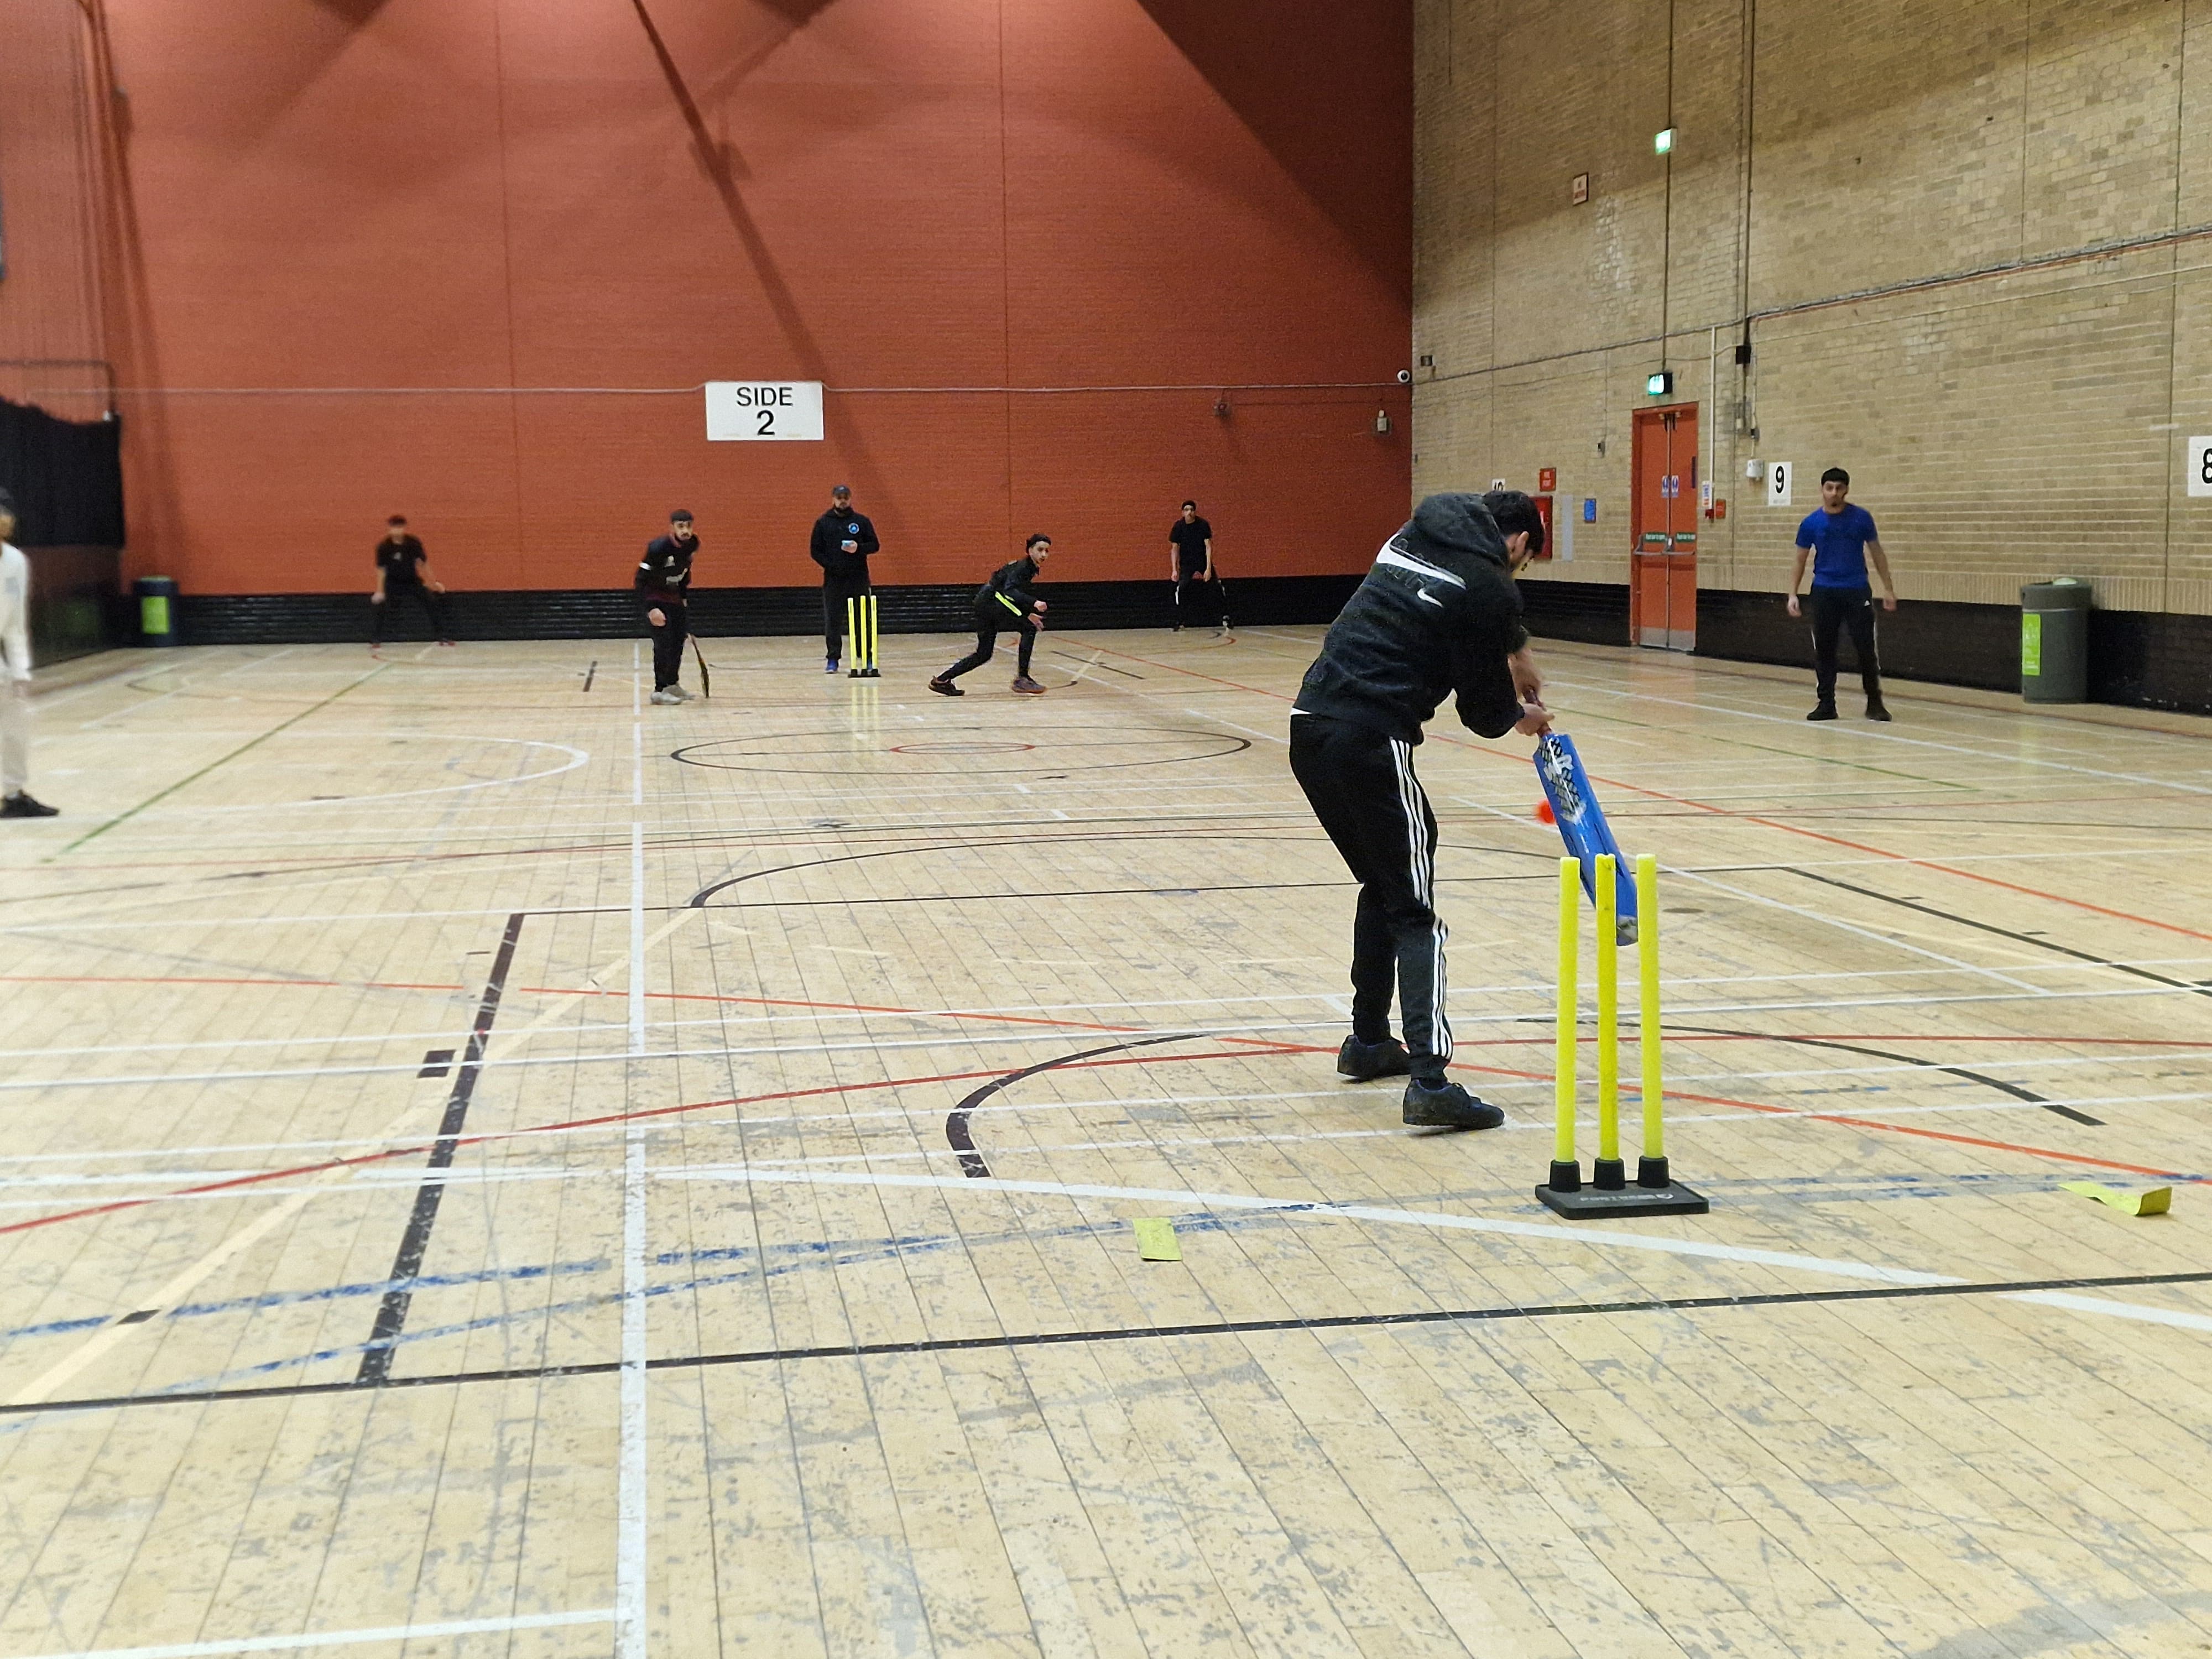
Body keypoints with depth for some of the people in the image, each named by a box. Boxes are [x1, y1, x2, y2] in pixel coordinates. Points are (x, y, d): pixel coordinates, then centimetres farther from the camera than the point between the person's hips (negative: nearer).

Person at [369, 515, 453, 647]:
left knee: (432, 603, -6)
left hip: (413, 580, 1)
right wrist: (380, 591, -16)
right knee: (382, 606, -19)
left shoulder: (413, 543, -15)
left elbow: (424, 562, -3)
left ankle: (443, 637, 5)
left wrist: (434, 582, 1)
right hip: (392, 583, -1)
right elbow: (381, 569, -12)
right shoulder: (384, 547, -17)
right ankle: (375, 640, -6)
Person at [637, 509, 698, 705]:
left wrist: (685, 596, 17)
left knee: (678, 641, 13)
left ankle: (673, 683, 28)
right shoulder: (659, 547, -27)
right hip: (656, 599, -7)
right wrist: (651, 609, -30)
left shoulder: (692, 544, -6)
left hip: (675, 598, 7)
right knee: (663, 643, -13)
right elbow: (641, 580, -24)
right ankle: (660, 691, -7)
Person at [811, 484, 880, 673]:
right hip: (833, 580, 0)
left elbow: (875, 545, 6)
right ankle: (833, 659, 5)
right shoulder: (823, 523, 6)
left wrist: (859, 548, -14)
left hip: (859, 579, 0)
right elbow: (815, 551, 5)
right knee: (832, 620, 0)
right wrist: (829, 565, -10)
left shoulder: (861, 521, 6)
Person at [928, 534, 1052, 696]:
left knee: (984, 654, 13)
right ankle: (1022, 679, -13)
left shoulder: (1031, 568, 17)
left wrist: (1028, 614, 17)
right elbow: (1009, 590, -29)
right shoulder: (1023, 566, -13)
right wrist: (1033, 603, -39)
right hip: (991, 600, -10)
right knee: (1029, 629, -14)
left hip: (986, 603, 10)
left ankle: (942, 681, 18)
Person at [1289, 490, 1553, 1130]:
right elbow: (1484, 712, 4)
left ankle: (1368, 1041, 32)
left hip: (1310, 725, 8)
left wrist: (1515, 650, 43)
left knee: (1383, 888, 24)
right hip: (1370, 743, -8)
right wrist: (1520, 717, 24)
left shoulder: (1415, 538, 18)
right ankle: (1430, 1082, -12)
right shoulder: (1488, 587, -5)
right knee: (1415, 913, -4)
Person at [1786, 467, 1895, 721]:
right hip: (1824, 593, 1)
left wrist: (1888, 588, 4)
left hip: (1857, 592, -1)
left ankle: (1875, 704, 8)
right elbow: (1800, 562, 9)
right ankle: (1826, 705, 12)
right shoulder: (1811, 523, 2)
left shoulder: (1861, 518, 0)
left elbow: (1877, 554, 8)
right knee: (1823, 650, 3)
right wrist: (1793, 595, 0)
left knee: (1866, 648, -3)